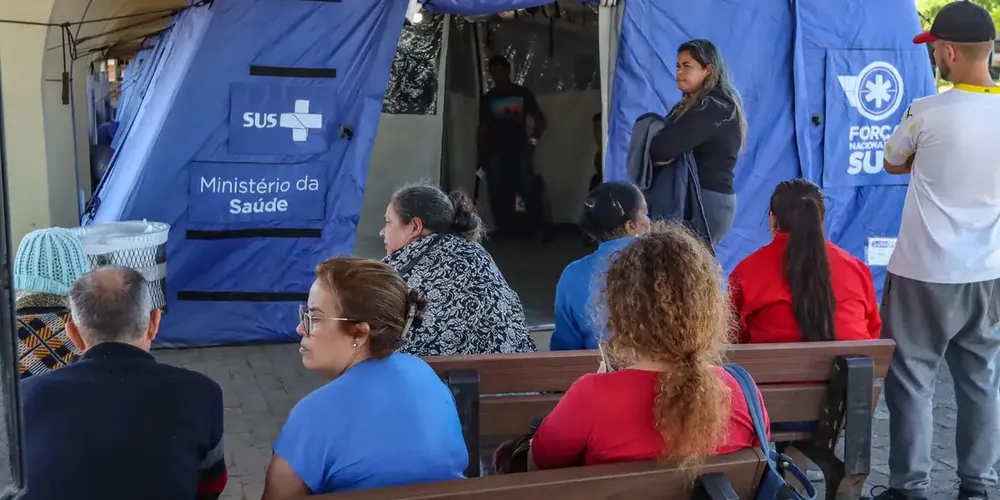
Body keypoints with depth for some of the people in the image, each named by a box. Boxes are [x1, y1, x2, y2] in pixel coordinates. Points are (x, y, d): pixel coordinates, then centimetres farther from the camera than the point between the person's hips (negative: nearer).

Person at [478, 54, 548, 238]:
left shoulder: (523, 93, 9)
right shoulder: (487, 98, 12)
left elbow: (540, 119, 10)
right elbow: (482, 128, 11)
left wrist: (533, 138, -7)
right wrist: (482, 156, 5)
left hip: (519, 151, -1)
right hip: (495, 153, 1)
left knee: (530, 191, -10)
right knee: (499, 195, -2)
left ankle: (538, 230, -6)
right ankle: (504, 232, 5)